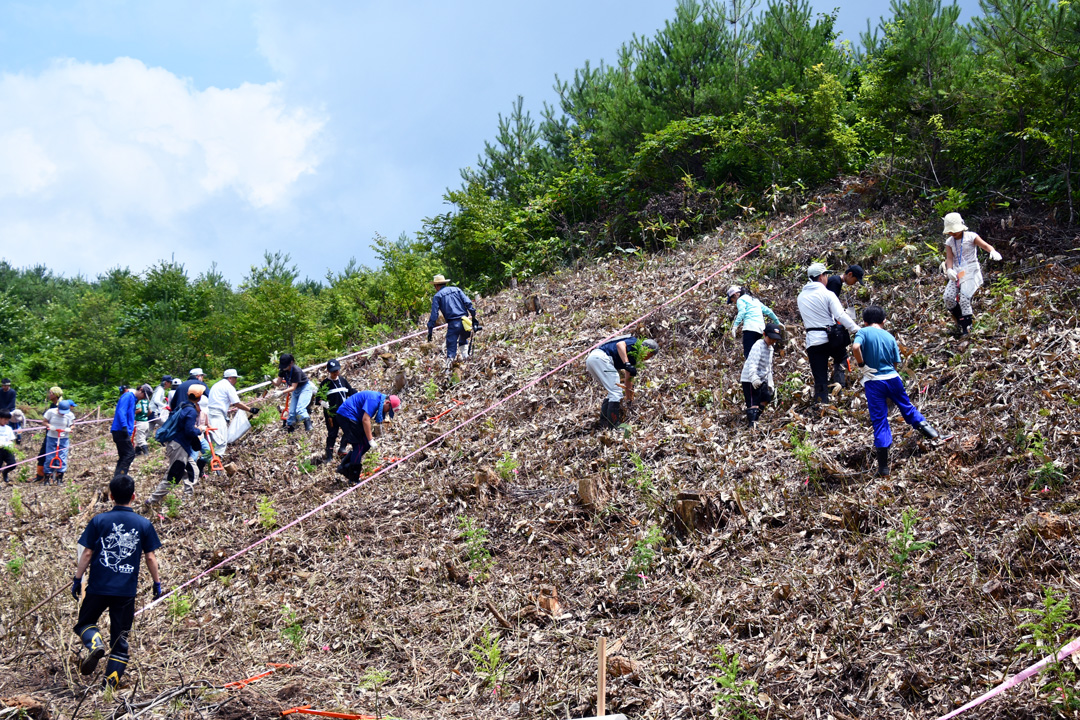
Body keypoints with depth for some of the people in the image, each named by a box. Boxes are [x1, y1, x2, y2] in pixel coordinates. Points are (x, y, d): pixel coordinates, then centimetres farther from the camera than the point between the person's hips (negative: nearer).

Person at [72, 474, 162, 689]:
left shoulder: (99, 520, -4)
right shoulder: (144, 524, -1)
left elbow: (87, 553, -2)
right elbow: (150, 557, 1)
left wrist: (77, 579, 8)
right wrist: (157, 582, 13)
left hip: (99, 586, -1)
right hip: (127, 590, 1)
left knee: (84, 623, 18)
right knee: (120, 639, 9)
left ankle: (95, 645, -14)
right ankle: (110, 684, 4)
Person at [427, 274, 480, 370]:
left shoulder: (437, 296, 7)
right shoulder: (456, 289, 17)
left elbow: (434, 314, 1)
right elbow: (468, 303, 6)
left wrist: (430, 330, 3)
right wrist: (473, 316, 7)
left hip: (453, 324, -3)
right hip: (465, 321, 3)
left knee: (451, 347, -2)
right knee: (463, 340, 30)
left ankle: (448, 368, -11)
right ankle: (465, 356, 13)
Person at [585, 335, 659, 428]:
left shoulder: (633, 357, 29)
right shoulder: (635, 343, 3)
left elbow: (628, 379, 36)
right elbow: (620, 344, -19)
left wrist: (629, 399, 41)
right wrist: (627, 364, -26)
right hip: (600, 358, -10)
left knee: (613, 393, 19)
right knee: (616, 393, -10)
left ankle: (604, 422, 14)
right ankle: (614, 426, -11)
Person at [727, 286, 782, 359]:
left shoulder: (740, 300, 5)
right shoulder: (754, 299, 28)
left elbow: (742, 313, -13)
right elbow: (767, 311, 28)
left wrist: (734, 327, -23)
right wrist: (778, 322, 36)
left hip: (750, 328, -8)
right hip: (761, 329, 8)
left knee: (748, 354, -14)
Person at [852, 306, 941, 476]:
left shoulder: (863, 332, -5)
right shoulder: (890, 337, 8)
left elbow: (855, 347, -24)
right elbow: (895, 363, 8)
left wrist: (862, 365, -11)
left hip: (873, 382, -2)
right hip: (892, 378, 2)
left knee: (879, 420, 1)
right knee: (906, 405, 29)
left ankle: (883, 465, 2)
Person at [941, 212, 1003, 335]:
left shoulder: (971, 237, 1)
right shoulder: (949, 242, 12)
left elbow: (985, 245, -8)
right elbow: (949, 258, 3)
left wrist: (993, 252, -31)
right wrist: (949, 270, -18)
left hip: (971, 271, -5)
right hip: (957, 272, 5)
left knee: (964, 297, -20)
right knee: (948, 297, -14)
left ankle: (967, 328, -14)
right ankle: (960, 321, 5)